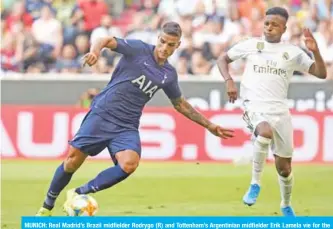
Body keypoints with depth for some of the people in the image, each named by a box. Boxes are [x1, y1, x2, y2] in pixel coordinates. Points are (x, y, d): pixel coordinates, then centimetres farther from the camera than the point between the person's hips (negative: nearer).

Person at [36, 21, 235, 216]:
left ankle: (79, 194, -12)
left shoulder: (169, 74, 10)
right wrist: (95, 51, -43)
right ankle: (47, 206, 21)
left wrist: (209, 125, 23)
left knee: (129, 164, -25)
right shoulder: (139, 49, -5)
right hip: (102, 115, -3)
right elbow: (108, 41, -19)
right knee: (73, 162, -3)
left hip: (127, 128, 3)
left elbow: (181, 104, 25)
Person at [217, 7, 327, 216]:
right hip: (255, 105, -2)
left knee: (284, 166, 6)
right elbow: (223, 59, 15)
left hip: (280, 110, 2)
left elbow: (321, 74, 4)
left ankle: (286, 205, 32)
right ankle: (255, 183, -22)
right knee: (266, 132, -38)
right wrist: (229, 80, -2)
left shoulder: (292, 52, 7)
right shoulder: (251, 45, 5)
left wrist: (315, 51, -12)